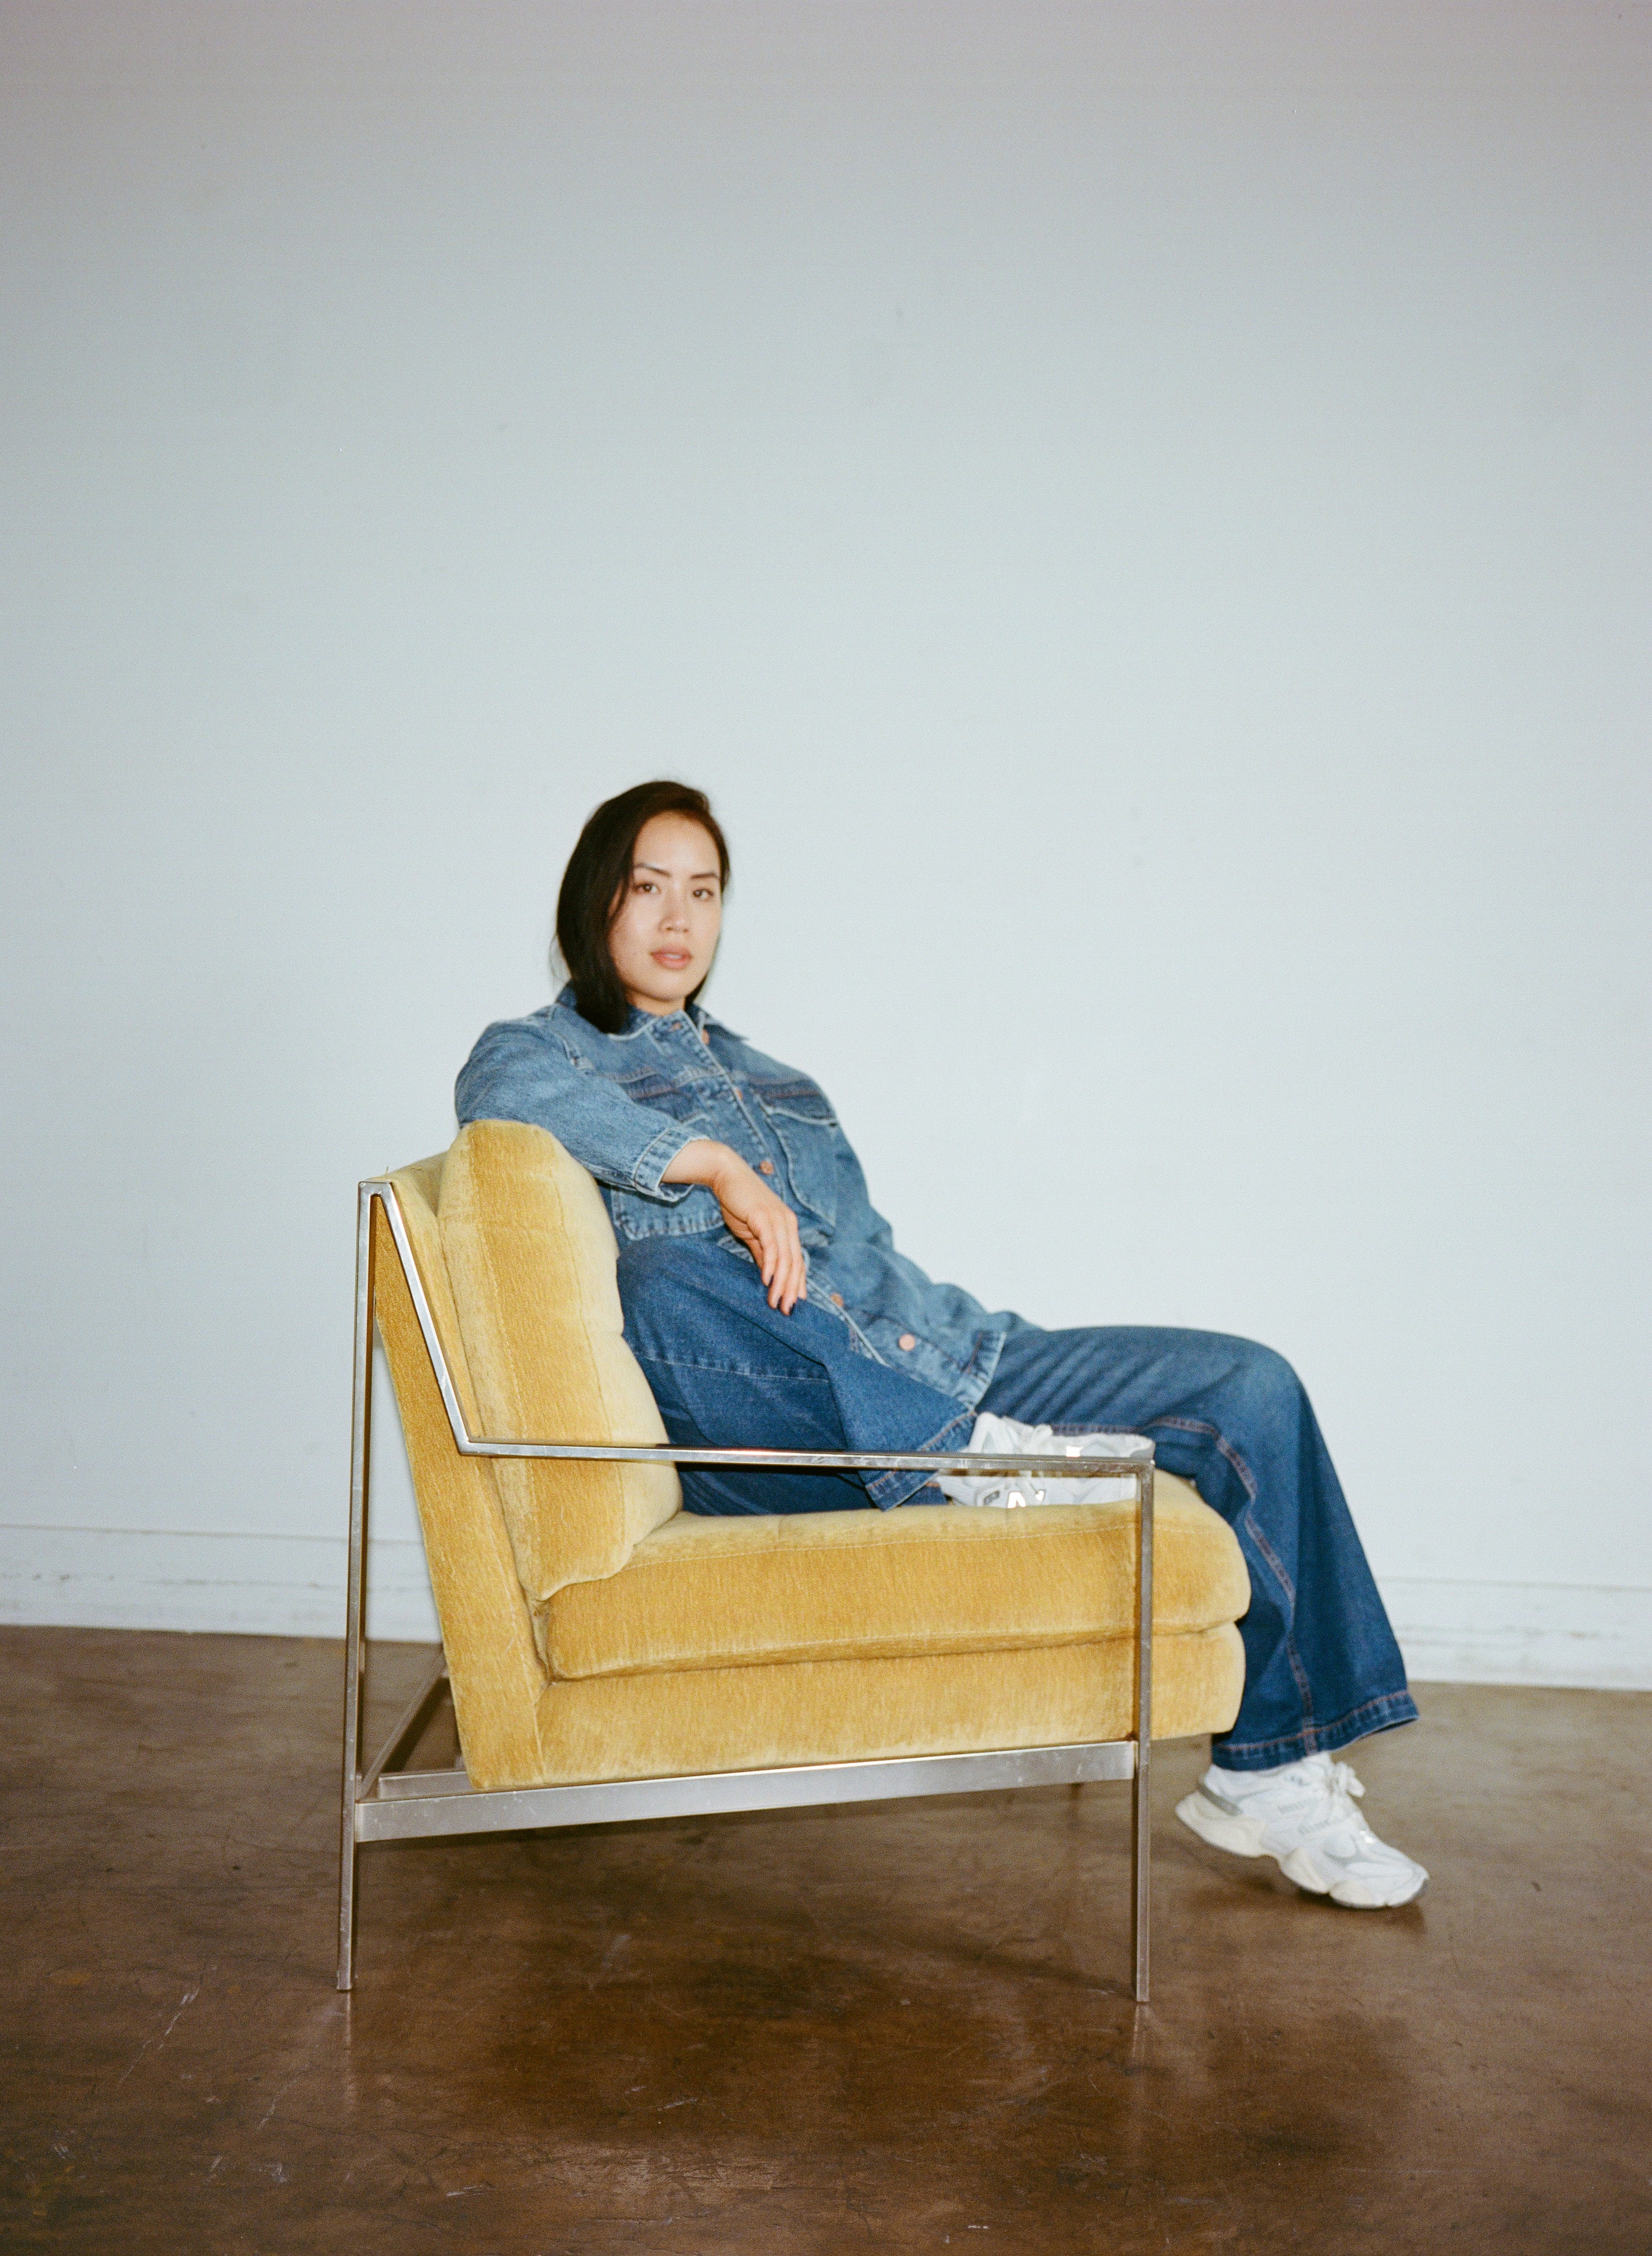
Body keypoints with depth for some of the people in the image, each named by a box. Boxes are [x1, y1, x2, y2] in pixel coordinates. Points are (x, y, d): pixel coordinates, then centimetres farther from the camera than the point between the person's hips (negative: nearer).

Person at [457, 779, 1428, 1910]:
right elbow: (503, 1088, -19)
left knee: (1250, 1387, -5)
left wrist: (964, 1350, 7)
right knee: (667, 1277, -38)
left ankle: (1270, 1770, -1)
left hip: (937, 1360, 6)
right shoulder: (544, 1049, 9)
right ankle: (971, 1464, -30)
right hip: (789, 1417, -6)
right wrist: (717, 1166, -24)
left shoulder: (756, 1069, 30)